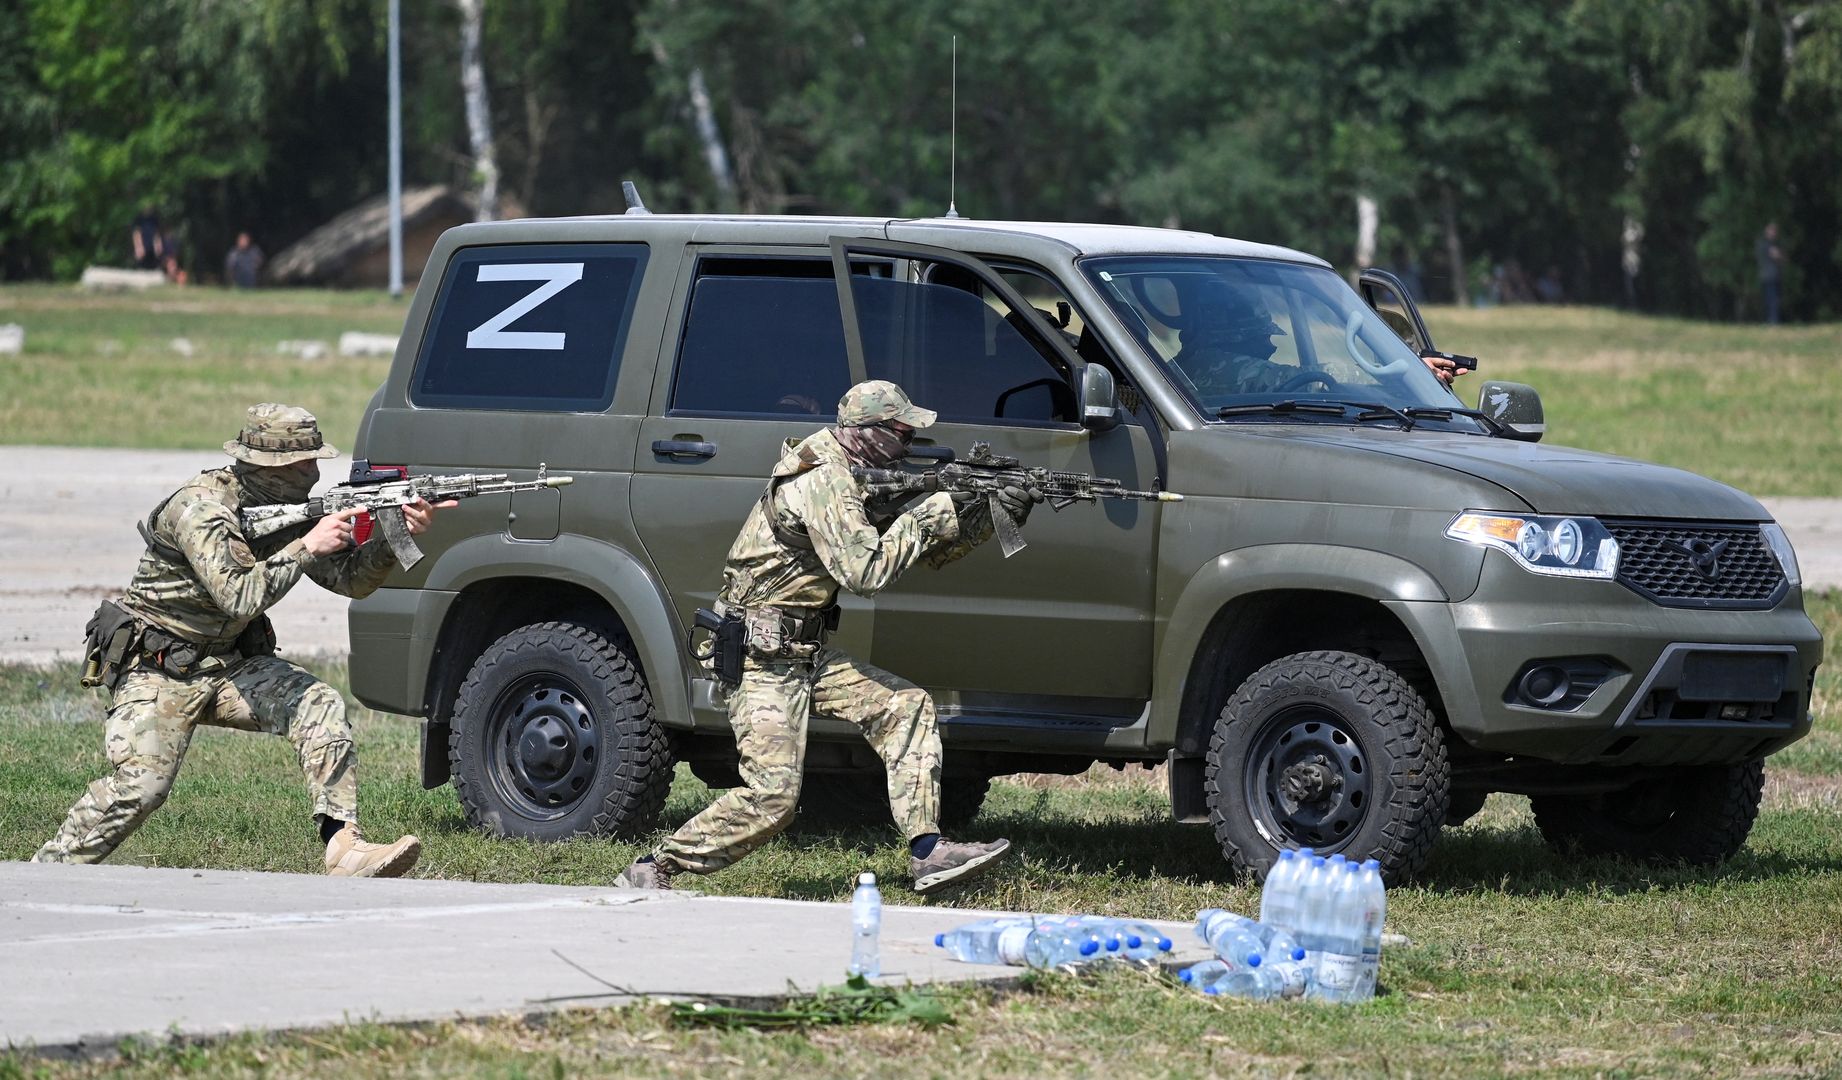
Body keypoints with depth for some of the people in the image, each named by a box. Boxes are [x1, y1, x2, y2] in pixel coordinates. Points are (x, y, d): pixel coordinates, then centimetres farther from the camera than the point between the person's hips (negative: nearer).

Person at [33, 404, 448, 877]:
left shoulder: (292, 509, 1)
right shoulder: (200, 509, -22)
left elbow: (350, 579, 3)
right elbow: (239, 598, -32)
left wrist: (394, 538, -15)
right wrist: (306, 548, -30)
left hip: (227, 665, 7)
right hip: (158, 671, -7)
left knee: (321, 707, -15)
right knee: (141, 785, -21)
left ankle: (344, 849, -20)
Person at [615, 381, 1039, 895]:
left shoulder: (857, 478, 11)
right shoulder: (824, 482, -20)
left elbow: (929, 550, 16)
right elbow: (866, 571, -27)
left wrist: (992, 515, 2)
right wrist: (930, 514, -19)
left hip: (804, 654, 10)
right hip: (761, 662, -10)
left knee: (906, 706, 2)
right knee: (772, 798, -13)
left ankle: (927, 853, 0)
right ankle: (652, 873, -3)